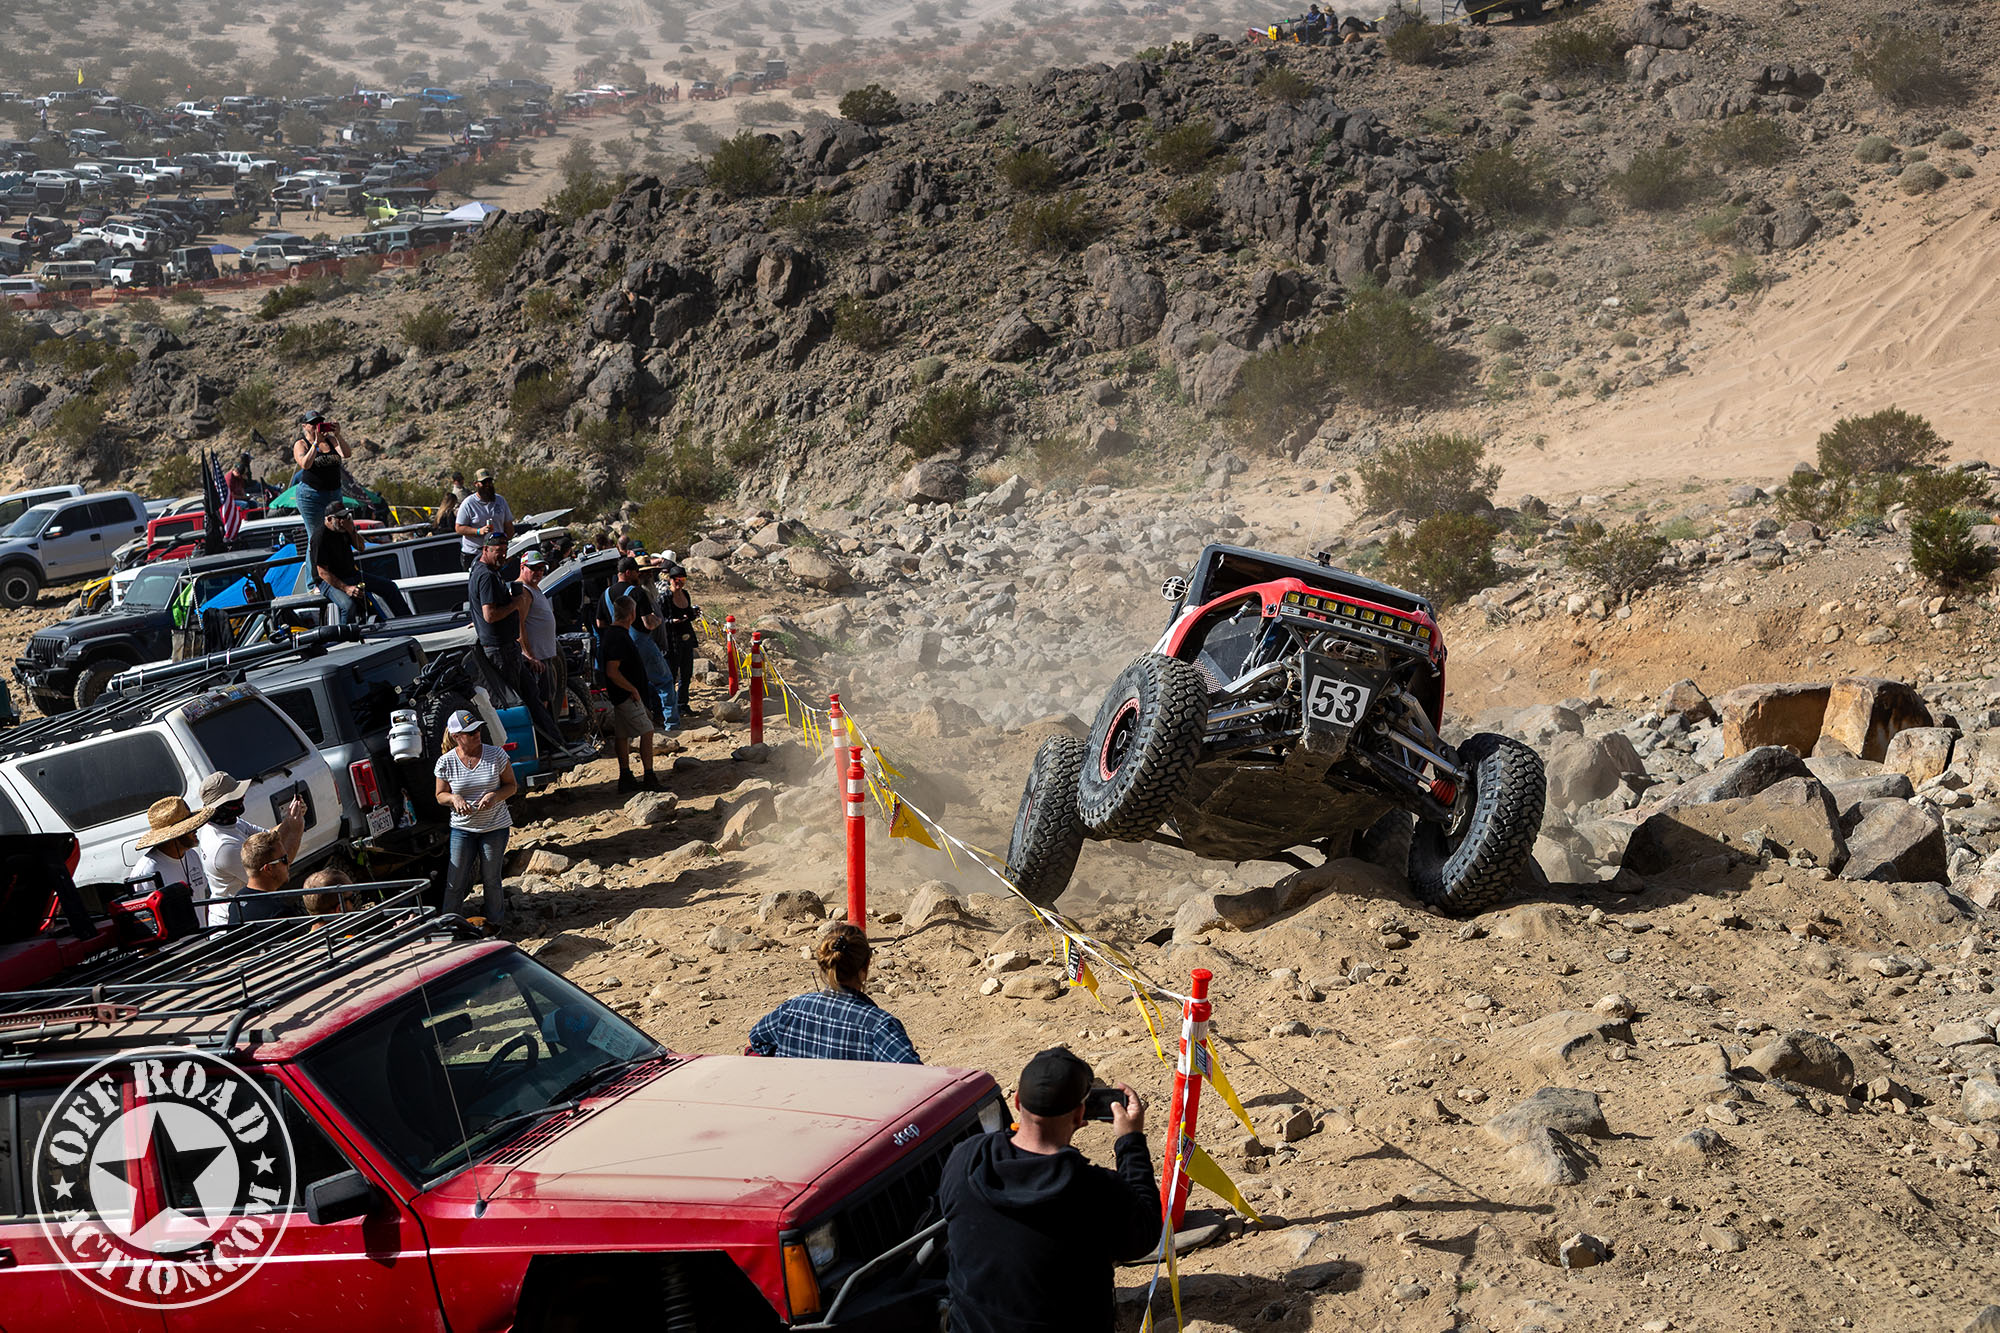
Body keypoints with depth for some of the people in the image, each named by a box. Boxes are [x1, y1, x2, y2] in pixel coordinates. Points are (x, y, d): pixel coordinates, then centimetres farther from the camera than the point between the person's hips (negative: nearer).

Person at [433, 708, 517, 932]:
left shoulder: (496, 754, -8)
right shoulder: (446, 762, -7)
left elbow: (511, 786, 1)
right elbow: (440, 795, 4)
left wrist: (495, 796, -20)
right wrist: (454, 798, -19)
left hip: (495, 827, 0)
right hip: (462, 829, 0)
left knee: (491, 878, 9)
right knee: (456, 880, 2)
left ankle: (494, 922, 27)